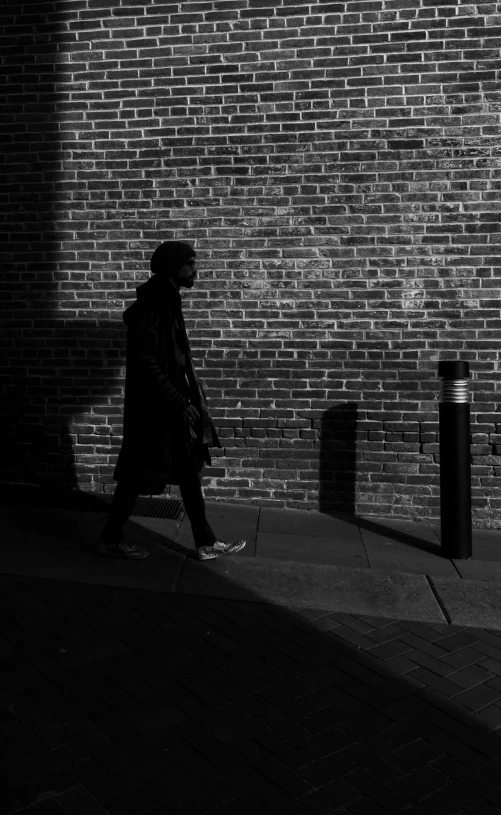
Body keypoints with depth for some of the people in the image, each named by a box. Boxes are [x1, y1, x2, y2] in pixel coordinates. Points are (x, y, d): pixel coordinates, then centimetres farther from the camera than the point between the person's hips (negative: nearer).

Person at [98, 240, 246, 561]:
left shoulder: (169, 301, 10)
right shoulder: (150, 306, -19)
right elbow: (145, 364, -23)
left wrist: (187, 398, 18)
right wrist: (180, 403, -24)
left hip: (172, 403, 9)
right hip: (152, 406, -9)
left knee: (190, 471, 11)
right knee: (137, 475, 4)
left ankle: (206, 543, 20)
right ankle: (110, 539, 22)